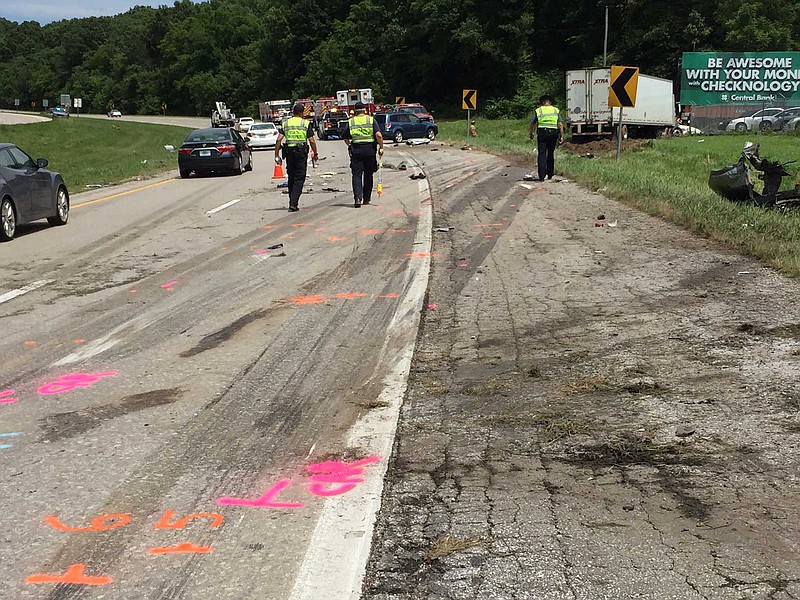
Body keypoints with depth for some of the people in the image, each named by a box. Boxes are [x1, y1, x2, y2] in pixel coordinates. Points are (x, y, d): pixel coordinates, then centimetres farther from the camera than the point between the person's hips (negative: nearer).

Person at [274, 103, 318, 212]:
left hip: (289, 153, 3)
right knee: (299, 179, -1)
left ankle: (292, 202, 19)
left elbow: (278, 140, -1)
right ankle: (293, 204, -12)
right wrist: (315, 153, 8)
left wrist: (277, 155, 1)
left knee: (291, 178, 15)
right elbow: (312, 141, -5)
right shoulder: (306, 123, 0)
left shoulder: (285, 123, 6)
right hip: (301, 153, -3)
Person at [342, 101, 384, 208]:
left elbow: (345, 138, 10)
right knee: (368, 175, 14)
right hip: (370, 150, 0)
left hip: (356, 150, 0)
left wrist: (350, 146, 27)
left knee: (357, 175, 0)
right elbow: (378, 135, -11)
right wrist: (381, 147, -2)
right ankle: (366, 198, 22)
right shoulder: (371, 120, 1)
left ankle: (358, 198, -17)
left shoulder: (351, 122, 5)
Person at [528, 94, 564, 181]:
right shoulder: (556, 110, 10)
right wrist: (561, 136, 5)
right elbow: (560, 124, 3)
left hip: (542, 133, -2)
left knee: (542, 154, -4)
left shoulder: (538, 110, 7)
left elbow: (532, 123, 12)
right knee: (551, 154, 15)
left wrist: (531, 133, 28)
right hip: (553, 134, 2)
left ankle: (542, 176, -15)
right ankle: (550, 175, 23)